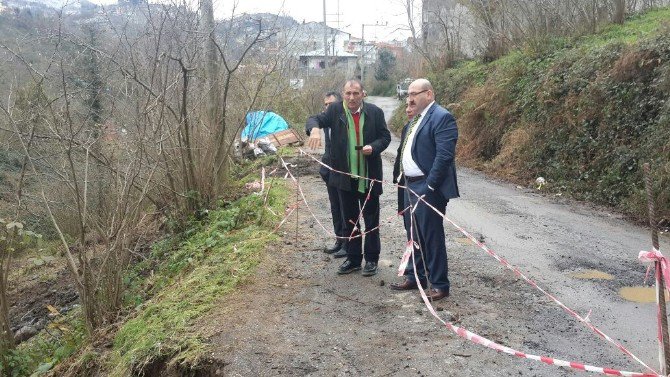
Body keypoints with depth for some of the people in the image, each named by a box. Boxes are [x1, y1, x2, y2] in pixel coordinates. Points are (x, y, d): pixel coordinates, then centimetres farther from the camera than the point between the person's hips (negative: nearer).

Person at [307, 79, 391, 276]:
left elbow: (385, 136, 2)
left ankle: (371, 259, 20)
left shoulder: (375, 112, -3)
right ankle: (353, 259, 25)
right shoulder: (335, 110, 0)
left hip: (369, 176, -2)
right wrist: (315, 129, -33)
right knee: (349, 220, 13)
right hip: (344, 176, 2)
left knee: (371, 220, 8)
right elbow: (317, 120, -10)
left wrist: (373, 147, -18)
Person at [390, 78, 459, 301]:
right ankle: (415, 277, 31)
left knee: (432, 236, -2)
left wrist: (429, 187, -22)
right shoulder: (414, 120, 15)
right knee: (414, 235, 18)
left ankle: (440, 285, 10)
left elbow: (445, 155, -21)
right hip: (410, 185, 9)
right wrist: (401, 177, 11)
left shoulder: (442, 117, -14)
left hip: (427, 189, -9)